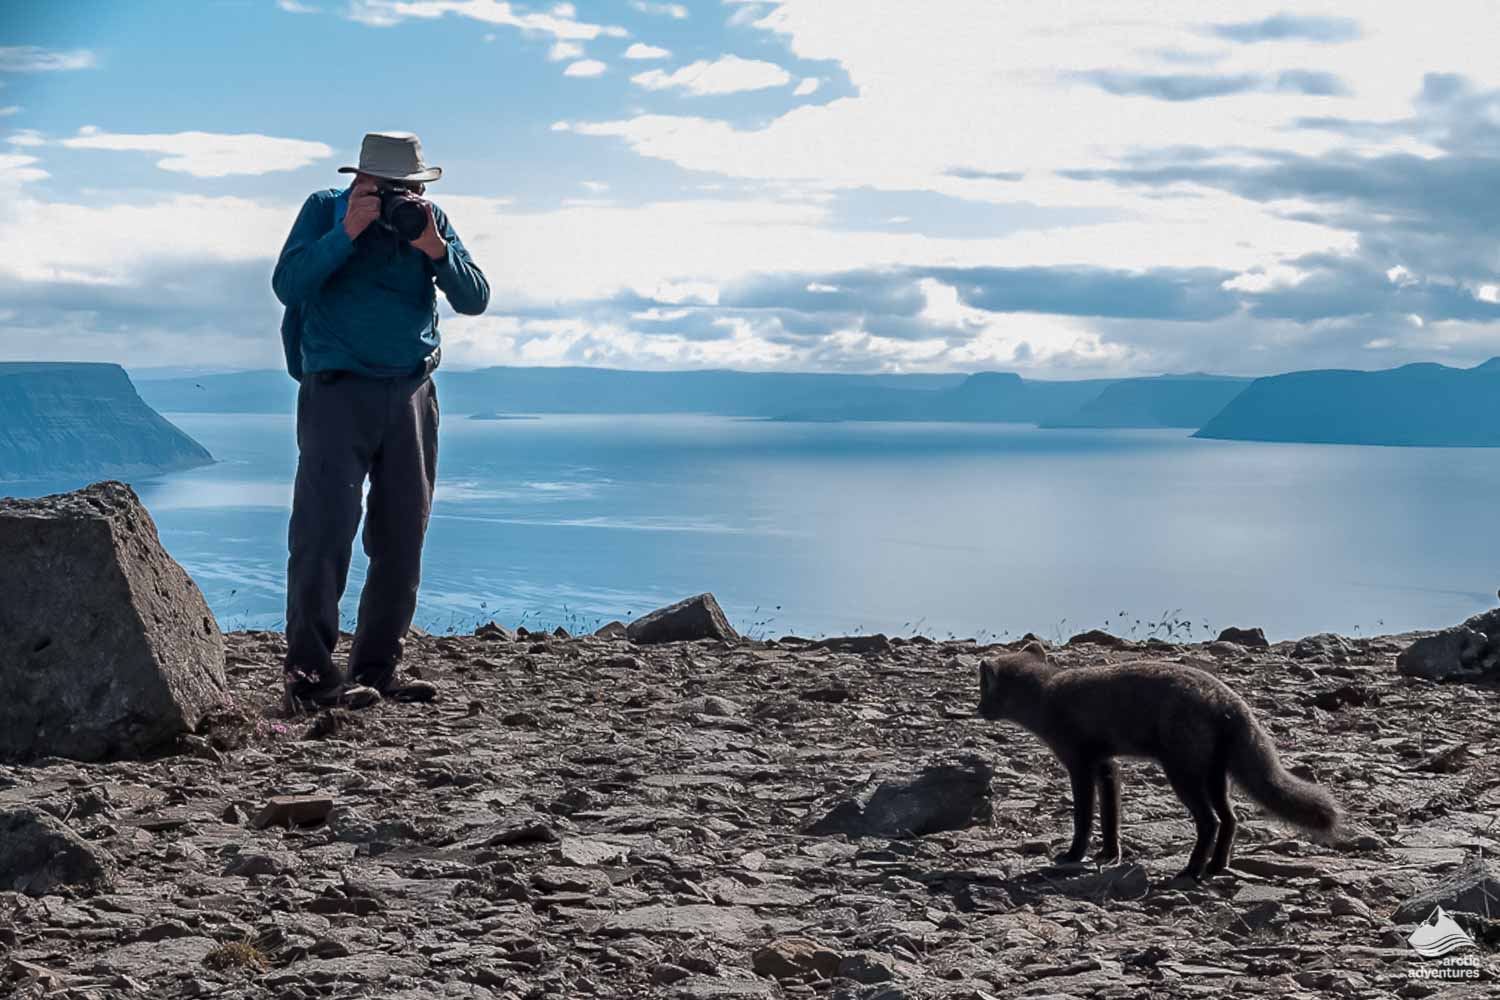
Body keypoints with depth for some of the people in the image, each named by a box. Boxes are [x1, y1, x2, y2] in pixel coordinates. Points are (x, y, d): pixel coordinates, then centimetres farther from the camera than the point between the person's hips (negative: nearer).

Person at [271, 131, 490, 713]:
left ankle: (378, 668, 14)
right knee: (324, 529, -12)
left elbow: (474, 299, 1)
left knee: (401, 538, 6)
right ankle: (308, 671, -12)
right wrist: (347, 233, -19)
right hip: (338, 389, -4)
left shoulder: (431, 220, 8)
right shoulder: (325, 209, 0)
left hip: (412, 392, 4)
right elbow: (287, 285, -12)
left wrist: (436, 251, -15)